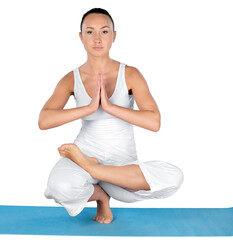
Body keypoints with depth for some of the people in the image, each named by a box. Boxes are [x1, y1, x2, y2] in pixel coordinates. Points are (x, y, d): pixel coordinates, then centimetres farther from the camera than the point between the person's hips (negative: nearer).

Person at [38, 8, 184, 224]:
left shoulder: (130, 75, -6)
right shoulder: (71, 80, -3)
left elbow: (154, 122, -19)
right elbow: (43, 121, -18)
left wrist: (109, 107, -26)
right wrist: (90, 107, -28)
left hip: (123, 163, 1)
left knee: (174, 177, -28)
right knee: (61, 187, -37)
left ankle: (89, 167, -19)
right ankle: (100, 194, -1)